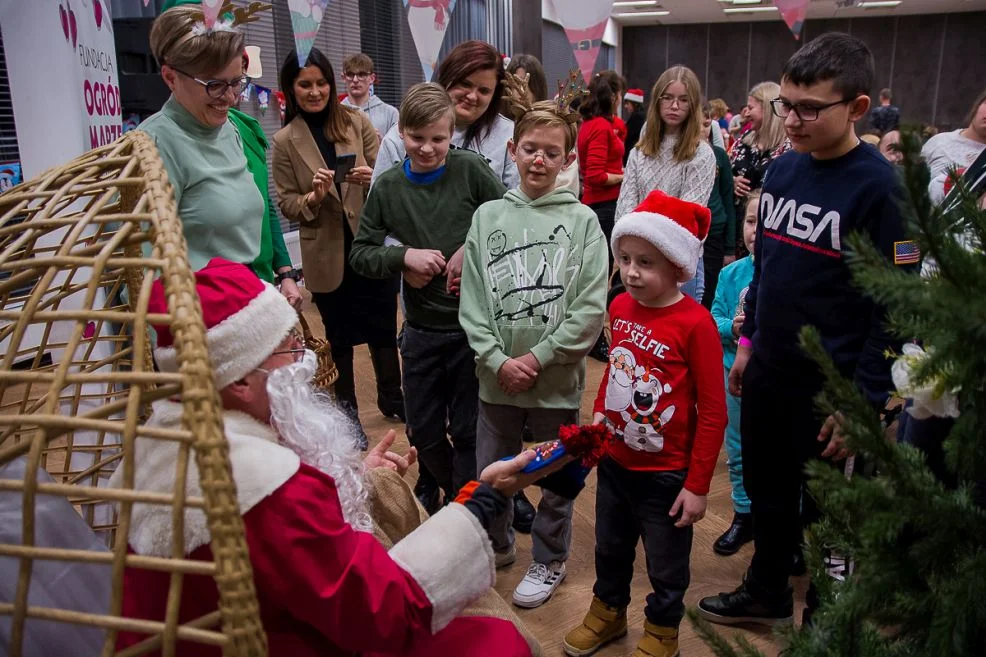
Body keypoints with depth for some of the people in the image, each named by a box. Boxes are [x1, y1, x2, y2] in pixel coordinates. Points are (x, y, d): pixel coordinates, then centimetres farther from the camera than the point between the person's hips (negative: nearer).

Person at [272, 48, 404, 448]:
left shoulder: (357, 122, 0)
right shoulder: (286, 141, -1)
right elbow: (285, 204, 0)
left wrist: (373, 179, -22)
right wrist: (313, 196, -20)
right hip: (326, 255, 0)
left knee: (384, 329, 11)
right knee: (339, 338, 12)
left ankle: (391, 398, 32)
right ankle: (347, 411, 29)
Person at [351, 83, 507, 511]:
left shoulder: (471, 169, -9)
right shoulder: (388, 186, -1)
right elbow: (360, 253, 2)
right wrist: (403, 256, -14)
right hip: (421, 329, 4)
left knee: (468, 431, 8)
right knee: (423, 432, 15)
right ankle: (454, 493, 43)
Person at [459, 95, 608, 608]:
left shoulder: (582, 220, -4)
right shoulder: (488, 216, 2)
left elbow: (590, 307, -10)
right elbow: (472, 302, -1)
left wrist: (538, 358, -14)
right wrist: (497, 360, -12)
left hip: (557, 378, -2)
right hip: (497, 375, 2)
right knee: (489, 472, 16)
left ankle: (549, 560, 37)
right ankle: (497, 545, 43)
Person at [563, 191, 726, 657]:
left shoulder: (694, 324, -23)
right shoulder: (620, 307, -5)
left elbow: (713, 413, -18)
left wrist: (698, 484, -15)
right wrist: (598, 418, 6)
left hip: (666, 474, -5)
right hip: (614, 461, 6)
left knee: (666, 565, 18)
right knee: (610, 549, 26)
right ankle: (608, 610, 51)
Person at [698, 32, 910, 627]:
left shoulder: (879, 187, -15)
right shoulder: (783, 168, 3)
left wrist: (863, 403, -15)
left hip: (830, 387, -6)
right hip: (768, 373, 6)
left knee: (824, 511, 12)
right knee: (766, 492, 20)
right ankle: (766, 593, 43)